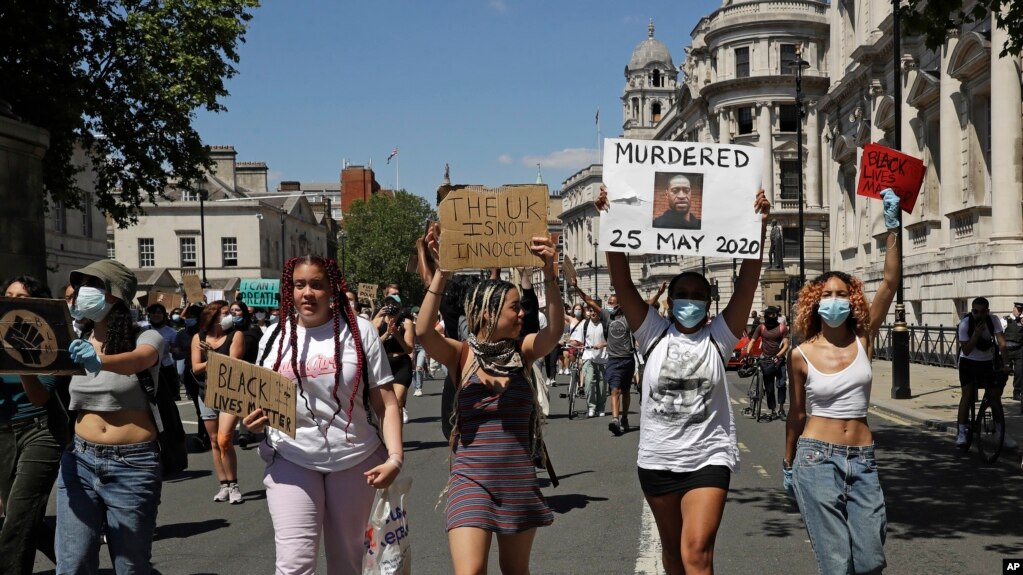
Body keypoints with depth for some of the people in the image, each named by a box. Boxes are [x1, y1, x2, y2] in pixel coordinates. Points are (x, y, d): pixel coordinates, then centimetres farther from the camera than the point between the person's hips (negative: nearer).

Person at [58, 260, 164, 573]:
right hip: (79, 460, 4)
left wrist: (100, 361, -49)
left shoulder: (145, 337, -5)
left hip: (133, 464, -4)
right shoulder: (77, 343, 8)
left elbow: (138, 360, -29)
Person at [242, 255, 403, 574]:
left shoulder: (358, 331, -1)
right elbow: (260, 401, 16)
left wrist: (395, 457, -15)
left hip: (355, 458, 0)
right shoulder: (274, 337, 6)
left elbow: (386, 403, -3)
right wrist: (255, 420, -7)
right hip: (291, 459, 1)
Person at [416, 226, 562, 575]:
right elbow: (423, 331, -23)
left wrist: (549, 273, -29)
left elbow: (555, 329, -17)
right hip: (471, 478, -3)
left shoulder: (522, 353, 1)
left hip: (518, 480, 3)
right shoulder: (463, 355, -5)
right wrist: (441, 273, -31)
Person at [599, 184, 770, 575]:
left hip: (709, 458, -2)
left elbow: (747, 281, -11)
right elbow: (622, 282, -10)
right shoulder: (653, 334, -1)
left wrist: (759, 224, -19)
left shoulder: (718, 337, -2)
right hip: (657, 460, 2)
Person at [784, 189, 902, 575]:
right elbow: (797, 414, 7)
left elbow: (890, 284, -8)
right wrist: (788, 465, 12)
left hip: (862, 459, 3)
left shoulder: (863, 341, 2)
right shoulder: (802, 356, -3)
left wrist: (893, 226, -14)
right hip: (817, 459, -3)